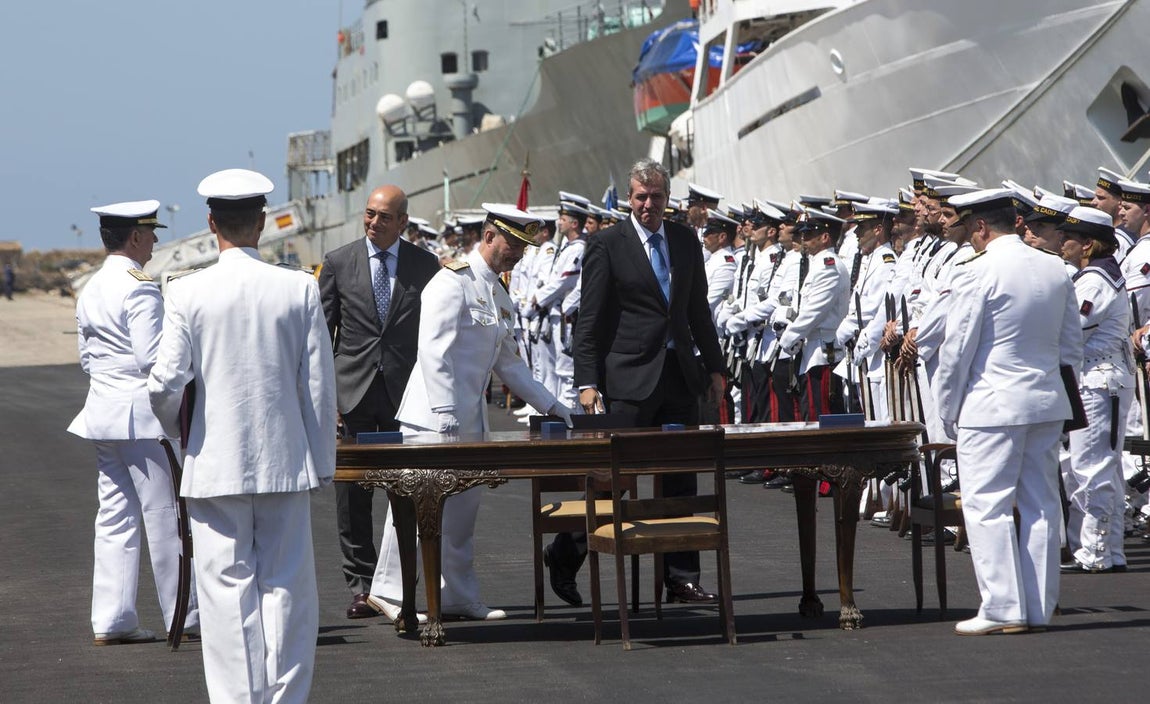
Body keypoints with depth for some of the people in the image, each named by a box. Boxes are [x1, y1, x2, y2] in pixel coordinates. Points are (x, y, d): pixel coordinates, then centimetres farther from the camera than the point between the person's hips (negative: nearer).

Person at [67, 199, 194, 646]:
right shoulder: (140, 289, -14)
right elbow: (152, 359, -18)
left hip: (102, 409, 9)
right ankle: (185, 616, 4)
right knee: (164, 516, -2)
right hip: (142, 414, -9)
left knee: (114, 517, 8)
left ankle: (111, 620, 7)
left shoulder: (91, 291, 13)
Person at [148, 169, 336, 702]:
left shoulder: (187, 292, -7)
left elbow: (166, 382, -8)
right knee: (286, 587, 8)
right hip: (286, 460, 1)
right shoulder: (299, 288, -4)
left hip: (216, 463, -1)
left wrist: (165, 423, 15)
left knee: (227, 588, 4)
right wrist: (323, 461, 8)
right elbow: (320, 384, -1)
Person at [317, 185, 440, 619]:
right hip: (353, 391, 0)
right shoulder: (338, 263, 5)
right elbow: (322, 330, 5)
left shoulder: (425, 266, 6)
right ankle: (361, 586, 6)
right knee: (352, 493, 0)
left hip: (406, 392, 0)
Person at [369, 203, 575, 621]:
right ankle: (388, 590, -1)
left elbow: (508, 363, 23)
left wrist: (552, 406, 18)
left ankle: (459, 598, 15)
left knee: (464, 507, 10)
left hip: (470, 420, 9)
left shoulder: (499, 295, 17)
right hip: (434, 417, -9)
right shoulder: (453, 281, -11)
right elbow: (433, 351, -18)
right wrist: (445, 413, -23)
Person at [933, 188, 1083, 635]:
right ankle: (1040, 609, 13)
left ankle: (1003, 609, -5)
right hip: (1048, 404, 7)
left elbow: (957, 348, -10)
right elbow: (1072, 344, 13)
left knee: (987, 505, -2)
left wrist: (947, 409, 0)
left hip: (991, 406, -7)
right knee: (1041, 505, 10)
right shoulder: (1055, 270, 7)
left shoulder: (977, 273, -13)